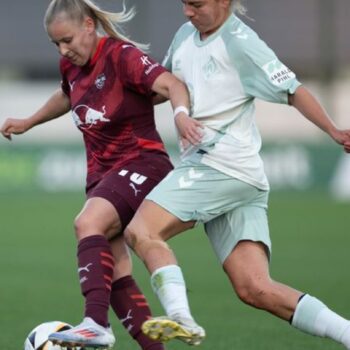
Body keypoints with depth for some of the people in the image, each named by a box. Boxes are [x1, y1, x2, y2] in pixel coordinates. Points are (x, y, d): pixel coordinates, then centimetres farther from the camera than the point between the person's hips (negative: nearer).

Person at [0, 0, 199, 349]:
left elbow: (172, 85, -29)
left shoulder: (122, 56, -14)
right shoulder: (71, 65, 9)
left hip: (141, 163, -9)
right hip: (102, 173, 9)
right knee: (114, 273, 0)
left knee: (88, 223, -33)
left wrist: (181, 113, -49)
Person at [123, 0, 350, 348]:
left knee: (141, 231, -20)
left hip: (222, 164, -8)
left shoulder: (239, 42, -5)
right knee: (255, 289, -2)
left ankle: (180, 318, -32)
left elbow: (291, 90, -5)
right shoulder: (185, 35, 18)